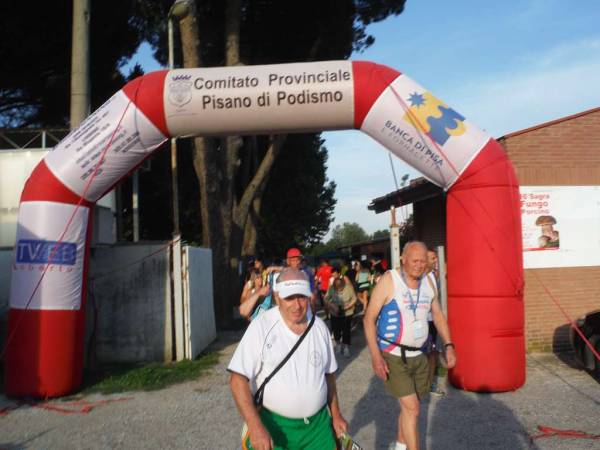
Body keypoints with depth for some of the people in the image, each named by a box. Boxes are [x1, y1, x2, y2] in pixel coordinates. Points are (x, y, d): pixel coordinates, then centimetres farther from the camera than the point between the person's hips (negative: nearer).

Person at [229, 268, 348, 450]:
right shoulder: (262, 326, -16)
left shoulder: (320, 327, 0)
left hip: (318, 424, 4)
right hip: (273, 425, -4)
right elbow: (238, 378, -17)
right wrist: (255, 426, -25)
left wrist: (336, 414, 15)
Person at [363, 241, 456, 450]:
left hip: (419, 356, 6)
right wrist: (375, 355, -21)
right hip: (394, 356, -6)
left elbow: (438, 315, 16)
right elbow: (369, 318, -14)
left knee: (409, 406, 17)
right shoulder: (389, 280, -14)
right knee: (411, 408, -10)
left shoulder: (428, 283, 4)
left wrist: (449, 345, 5)